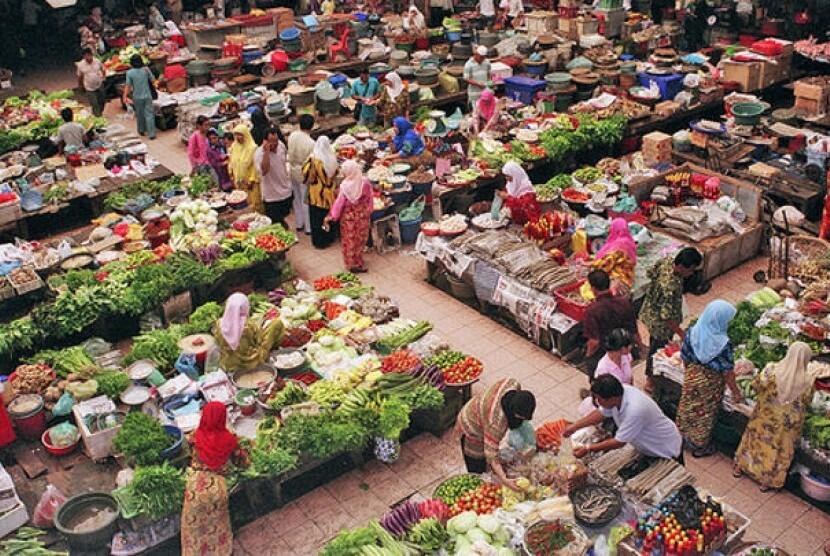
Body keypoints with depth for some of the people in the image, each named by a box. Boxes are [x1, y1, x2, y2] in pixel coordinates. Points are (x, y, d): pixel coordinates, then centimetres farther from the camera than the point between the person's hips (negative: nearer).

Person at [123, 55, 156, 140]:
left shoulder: (129, 72, -10)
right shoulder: (146, 69, -8)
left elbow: (128, 86, -10)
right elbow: (153, 79, 2)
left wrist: (125, 96, -3)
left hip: (137, 97, 0)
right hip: (147, 96, 0)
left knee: (139, 114, 18)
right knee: (149, 114, 1)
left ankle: (141, 131, 31)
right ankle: (152, 133, -3)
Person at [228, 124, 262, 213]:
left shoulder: (252, 147, -14)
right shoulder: (234, 146, 4)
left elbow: (255, 166, -14)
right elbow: (232, 163, 13)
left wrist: (251, 180, -15)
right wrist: (232, 176, 10)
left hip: (250, 182, -5)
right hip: (239, 182, 5)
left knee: (253, 204, -1)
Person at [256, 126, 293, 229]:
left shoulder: (281, 145, -4)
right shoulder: (259, 153, -24)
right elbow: (264, 171, -41)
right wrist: (267, 151, -41)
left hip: (285, 192, 6)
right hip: (271, 196, -6)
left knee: (282, 216, 26)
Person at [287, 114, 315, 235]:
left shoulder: (292, 136, -10)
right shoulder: (311, 143, -27)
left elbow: (290, 154, 0)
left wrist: (293, 163, 13)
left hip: (293, 170, 6)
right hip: (304, 173, -6)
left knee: (297, 198, 20)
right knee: (306, 200, 7)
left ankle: (299, 224, 34)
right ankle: (308, 228, 18)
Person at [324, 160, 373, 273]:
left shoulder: (345, 186, -23)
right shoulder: (365, 183, -13)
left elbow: (339, 203, -17)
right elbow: (369, 199, -3)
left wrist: (331, 216, -6)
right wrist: (368, 212, 13)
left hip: (348, 217, -3)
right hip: (363, 216, 3)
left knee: (349, 240, 14)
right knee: (360, 238, 18)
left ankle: (352, 263, 24)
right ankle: (358, 263, 31)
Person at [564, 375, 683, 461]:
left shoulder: (635, 410, -43)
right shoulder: (617, 392, -20)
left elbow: (619, 442, -33)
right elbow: (601, 413, -1)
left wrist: (588, 449, -26)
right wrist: (574, 427, -5)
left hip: (667, 451, -8)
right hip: (648, 447, 8)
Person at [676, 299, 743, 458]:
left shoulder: (692, 332, -17)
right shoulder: (722, 343, -30)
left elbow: (684, 357, -3)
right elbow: (727, 371, -20)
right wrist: (736, 392, -6)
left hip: (692, 377, 4)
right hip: (710, 383, -4)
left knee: (688, 407, 26)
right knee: (704, 415, 18)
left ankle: (682, 436, 47)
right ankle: (700, 447, 38)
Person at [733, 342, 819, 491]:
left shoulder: (773, 370, -22)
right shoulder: (806, 380, -22)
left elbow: (756, 385, -10)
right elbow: (806, 401, -5)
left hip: (765, 416, 1)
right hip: (787, 423, -1)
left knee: (755, 440, 23)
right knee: (779, 449, 18)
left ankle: (739, 467, 40)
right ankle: (767, 482, 32)